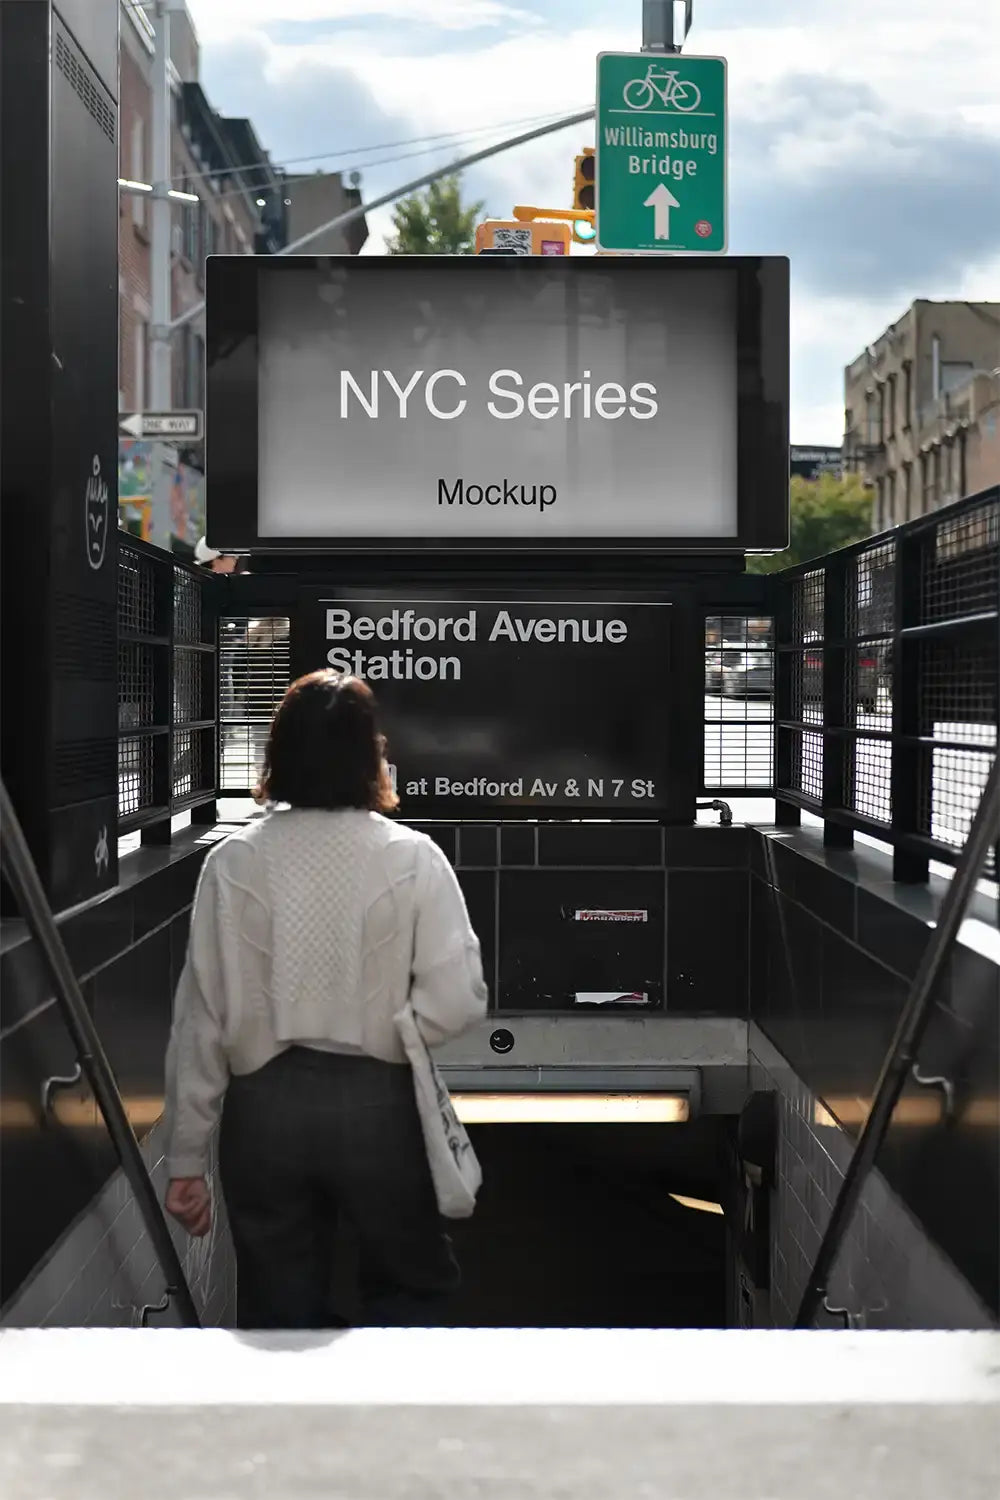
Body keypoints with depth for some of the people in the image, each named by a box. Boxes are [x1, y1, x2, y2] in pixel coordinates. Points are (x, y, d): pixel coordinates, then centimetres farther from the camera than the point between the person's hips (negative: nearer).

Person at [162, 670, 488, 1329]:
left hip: (265, 1107, 2)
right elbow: (457, 1003, -14)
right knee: (413, 1288, 22)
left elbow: (202, 1016, -3)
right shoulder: (412, 858, -9)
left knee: (282, 1314, 15)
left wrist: (187, 1157, 4)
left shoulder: (233, 863, -4)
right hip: (377, 1103, -1)